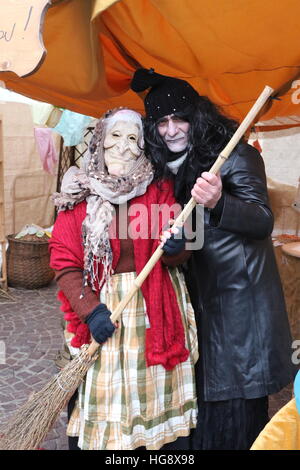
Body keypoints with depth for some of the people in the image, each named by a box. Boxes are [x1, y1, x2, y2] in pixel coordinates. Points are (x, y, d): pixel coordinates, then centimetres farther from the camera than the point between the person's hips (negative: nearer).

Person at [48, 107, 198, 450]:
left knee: (154, 390, 11)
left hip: (153, 310, 1)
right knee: (102, 393, 7)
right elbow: (64, 262, -3)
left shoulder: (159, 189, 2)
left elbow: (175, 253, -1)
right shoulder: (78, 194, 0)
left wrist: (174, 248, -24)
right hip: (100, 308, 0)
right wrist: (90, 310, -14)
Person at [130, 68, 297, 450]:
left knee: (237, 401, 4)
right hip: (199, 295, 6)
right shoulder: (172, 168, 11)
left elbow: (263, 221, -19)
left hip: (240, 298, -6)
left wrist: (218, 204, -36)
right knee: (203, 394, 16)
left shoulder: (237, 156, -9)